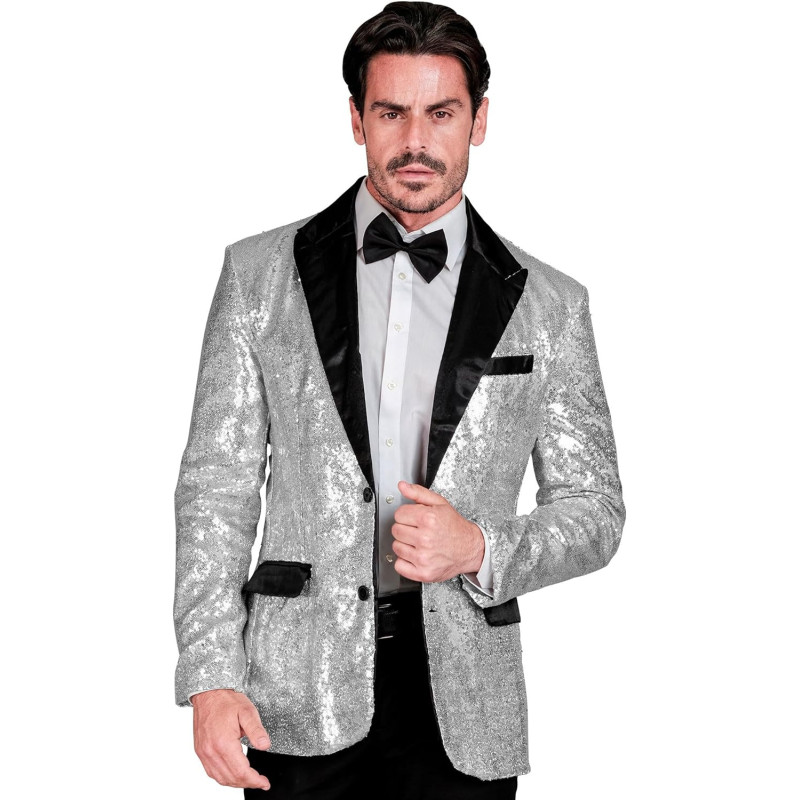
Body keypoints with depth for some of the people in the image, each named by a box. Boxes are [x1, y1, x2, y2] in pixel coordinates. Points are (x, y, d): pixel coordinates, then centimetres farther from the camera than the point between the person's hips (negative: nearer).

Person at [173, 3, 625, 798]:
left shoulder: (548, 305, 4)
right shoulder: (259, 273, 4)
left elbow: (595, 509, 8)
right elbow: (216, 485, 2)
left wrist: (480, 549, -11)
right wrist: (211, 678, -6)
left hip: (465, 710, 1)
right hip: (302, 700, 0)